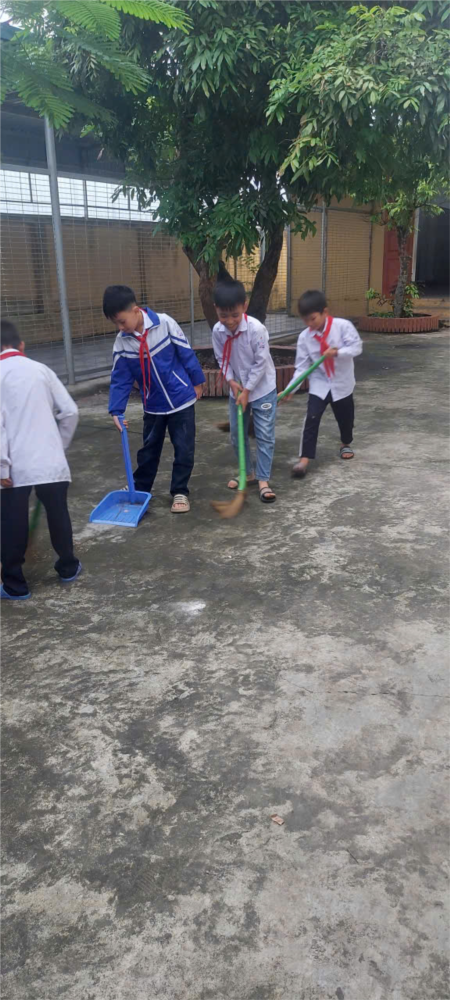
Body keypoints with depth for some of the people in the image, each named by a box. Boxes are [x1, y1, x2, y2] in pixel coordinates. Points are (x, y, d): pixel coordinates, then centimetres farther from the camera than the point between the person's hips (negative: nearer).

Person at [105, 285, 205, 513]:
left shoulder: (164, 323, -17)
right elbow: (120, 379, -4)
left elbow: (186, 353, -7)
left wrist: (197, 382, 0)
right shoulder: (122, 342, -8)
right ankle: (139, 489, 33)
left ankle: (180, 492, 17)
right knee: (149, 450, 16)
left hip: (181, 399, -3)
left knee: (184, 449, 3)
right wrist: (116, 410, -10)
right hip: (153, 405, 3)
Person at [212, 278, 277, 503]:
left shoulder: (256, 329, -24)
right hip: (237, 389, 5)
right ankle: (248, 472, 27)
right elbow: (222, 360, 1)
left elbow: (261, 363, -19)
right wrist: (231, 381, -14)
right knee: (236, 434, 12)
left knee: (265, 435, -3)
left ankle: (263, 479, 5)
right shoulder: (217, 331, -10)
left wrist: (247, 390, -18)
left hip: (262, 389, -5)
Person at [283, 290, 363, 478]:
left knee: (345, 418, 18)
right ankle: (304, 458, -12)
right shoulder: (304, 337, -10)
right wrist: (290, 389, -18)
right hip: (319, 384, 0)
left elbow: (357, 347, -18)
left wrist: (337, 352, -35)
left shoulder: (343, 326, -16)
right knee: (311, 420, -13)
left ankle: (346, 444, 47)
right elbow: (302, 366, -9)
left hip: (342, 384, 0)